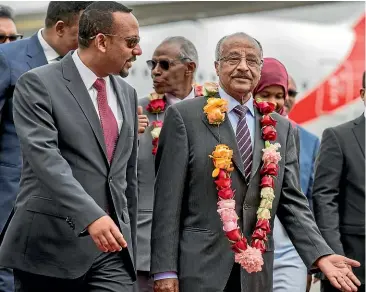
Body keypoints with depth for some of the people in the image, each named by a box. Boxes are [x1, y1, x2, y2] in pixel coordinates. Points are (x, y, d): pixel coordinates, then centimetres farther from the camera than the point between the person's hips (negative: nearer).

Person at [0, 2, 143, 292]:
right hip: (49, 245, -5)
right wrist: (91, 216, -31)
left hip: (111, 249, 5)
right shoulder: (38, 84, -7)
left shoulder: (127, 94, 14)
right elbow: (45, 157, -20)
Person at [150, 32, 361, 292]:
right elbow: (168, 199, -5)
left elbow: (292, 202, 8)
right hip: (199, 269, -4)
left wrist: (321, 255, -7)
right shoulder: (184, 117, -1)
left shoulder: (281, 128, 11)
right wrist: (164, 270, -10)